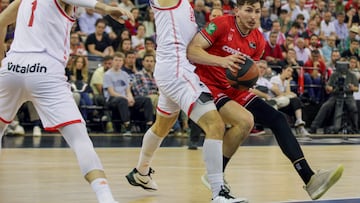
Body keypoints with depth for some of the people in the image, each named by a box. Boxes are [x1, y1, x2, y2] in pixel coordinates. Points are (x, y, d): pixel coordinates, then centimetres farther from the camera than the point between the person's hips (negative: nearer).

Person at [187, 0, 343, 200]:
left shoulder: (258, 40, 5)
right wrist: (221, 60, -34)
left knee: (277, 119, -4)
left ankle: (310, 179, -6)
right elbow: (191, 51, -20)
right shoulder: (222, 24, -14)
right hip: (210, 86, -7)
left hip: (235, 89, 7)